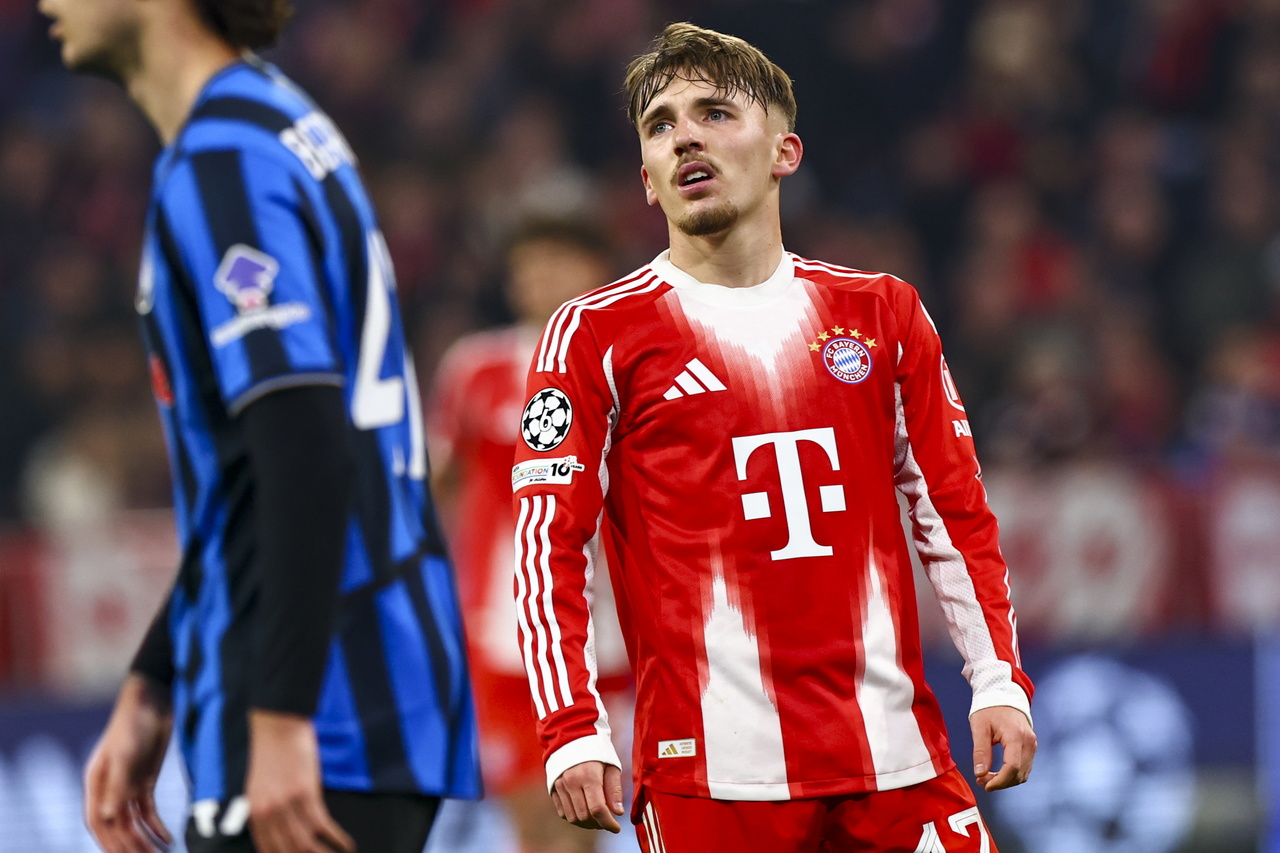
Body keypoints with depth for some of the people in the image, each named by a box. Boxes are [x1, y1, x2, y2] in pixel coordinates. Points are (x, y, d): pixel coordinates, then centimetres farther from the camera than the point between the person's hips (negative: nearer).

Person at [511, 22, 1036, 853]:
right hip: (714, 768, -3)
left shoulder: (881, 314, 13)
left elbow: (956, 513, 15)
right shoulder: (594, 334, 4)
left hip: (895, 754, 3)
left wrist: (1000, 681, 4)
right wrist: (574, 733, -11)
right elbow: (550, 548, -1)